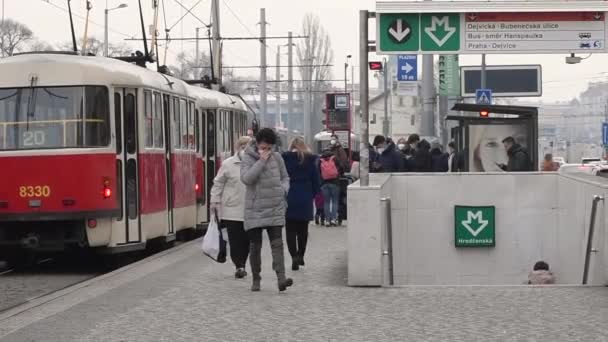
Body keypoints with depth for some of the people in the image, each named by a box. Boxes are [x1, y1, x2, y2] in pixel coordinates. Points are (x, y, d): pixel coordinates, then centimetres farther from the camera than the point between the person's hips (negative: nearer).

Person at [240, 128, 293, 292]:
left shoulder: (277, 157, 7)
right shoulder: (247, 158, -2)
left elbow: (285, 177, 18)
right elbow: (246, 178, -18)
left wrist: (284, 189, -3)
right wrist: (261, 161, -17)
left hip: (275, 208, 1)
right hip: (255, 209, -1)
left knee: (277, 244, -9)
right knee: (255, 246, 5)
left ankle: (281, 279, -18)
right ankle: (256, 280, 18)